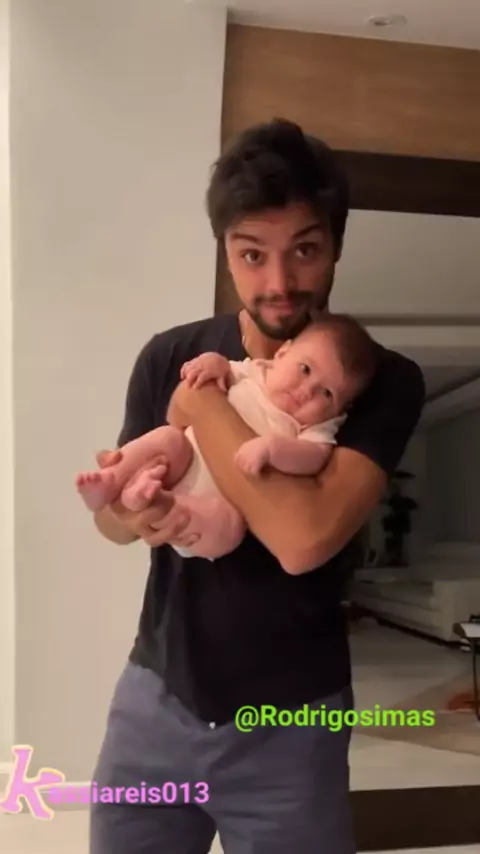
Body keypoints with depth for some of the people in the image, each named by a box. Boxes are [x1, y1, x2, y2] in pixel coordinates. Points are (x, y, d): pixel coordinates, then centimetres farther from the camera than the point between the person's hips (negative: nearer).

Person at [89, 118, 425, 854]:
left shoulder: (383, 380, -13)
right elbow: (114, 516, 6)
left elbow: (304, 538, -28)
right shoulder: (170, 357, -2)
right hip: (156, 696, 4)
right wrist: (127, 510, -17)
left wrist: (202, 403, -19)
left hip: (289, 722, -3)